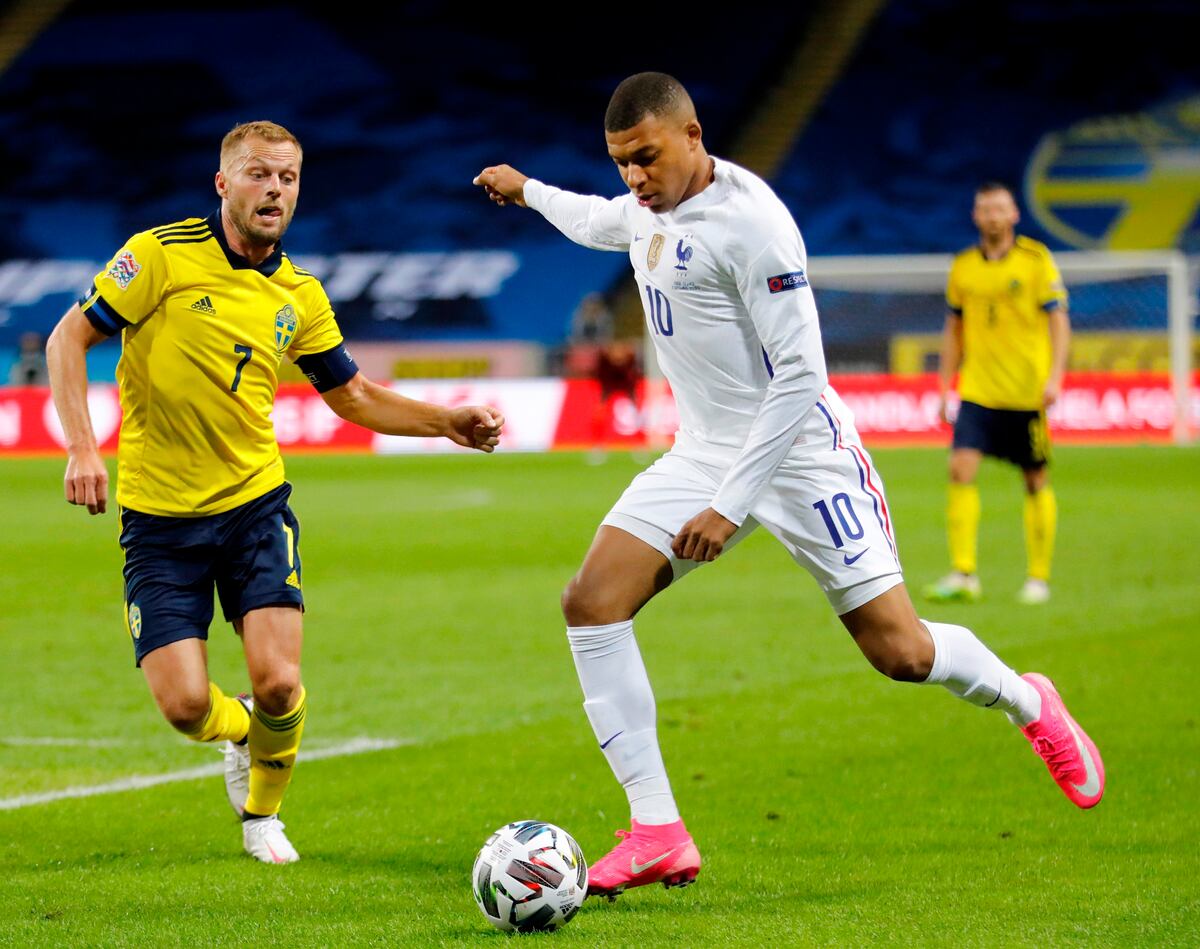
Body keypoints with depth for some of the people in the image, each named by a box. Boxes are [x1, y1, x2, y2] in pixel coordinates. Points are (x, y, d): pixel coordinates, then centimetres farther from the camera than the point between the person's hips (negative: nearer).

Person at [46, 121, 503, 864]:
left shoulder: (299, 295, 4)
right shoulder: (163, 256, -9)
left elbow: (354, 396, 15)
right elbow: (70, 338, -6)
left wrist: (447, 423, 1)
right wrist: (81, 446, -18)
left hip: (254, 503, 2)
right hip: (160, 516, -2)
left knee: (278, 684, -14)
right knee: (185, 706, -11)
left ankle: (263, 812, 17)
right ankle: (244, 730, 28)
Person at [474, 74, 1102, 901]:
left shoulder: (749, 220, -22)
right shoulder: (649, 208, 4)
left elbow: (800, 373, -23)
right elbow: (598, 223, 33)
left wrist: (731, 506, -25)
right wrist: (528, 192, 45)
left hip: (799, 453, -7)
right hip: (705, 453, 8)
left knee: (900, 653, -8)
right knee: (591, 601, -11)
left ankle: (1029, 705, 26)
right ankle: (656, 833, -10)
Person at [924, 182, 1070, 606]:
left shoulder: (1036, 260, -2)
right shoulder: (963, 266, 8)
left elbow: (1058, 321, -3)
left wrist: (1054, 377, -13)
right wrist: (945, 386, 11)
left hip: (1027, 392, -2)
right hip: (977, 391, 2)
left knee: (1035, 480, 4)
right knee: (961, 469, -14)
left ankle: (1038, 578, 14)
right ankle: (963, 574, -14)